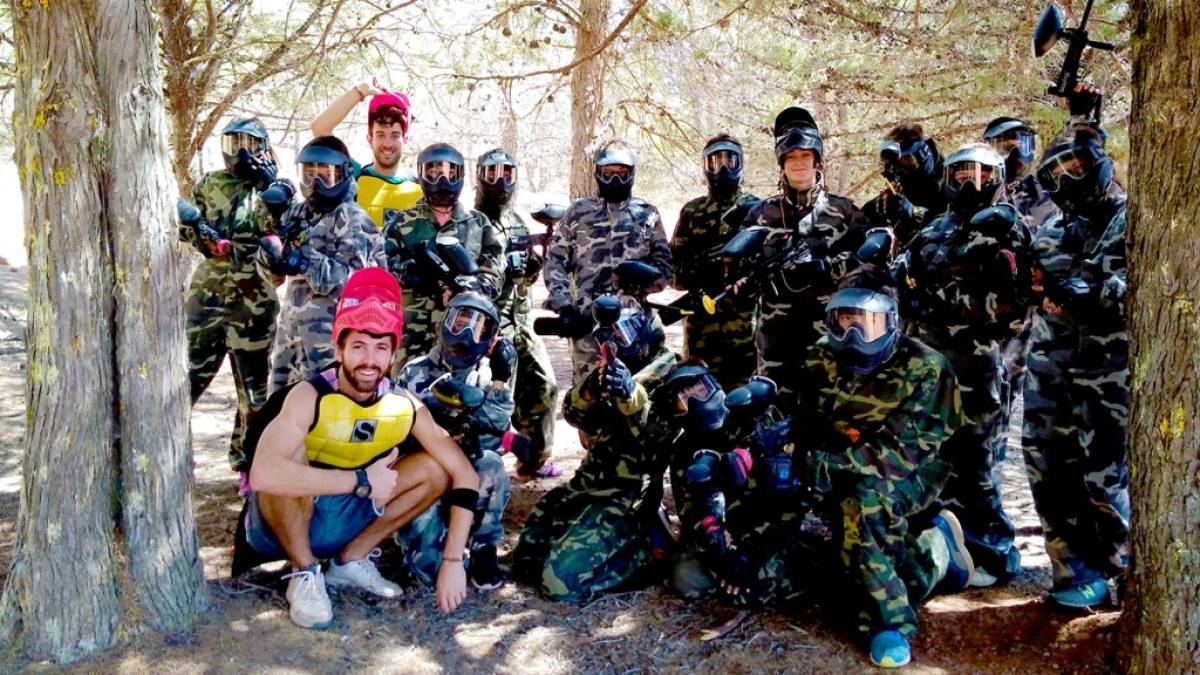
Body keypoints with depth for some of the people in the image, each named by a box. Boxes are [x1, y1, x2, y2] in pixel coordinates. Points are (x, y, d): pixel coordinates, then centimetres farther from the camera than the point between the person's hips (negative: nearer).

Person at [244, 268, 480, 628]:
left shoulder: (406, 407, -13)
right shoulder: (310, 396, -27)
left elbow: (465, 475, -11)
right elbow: (264, 474, -44)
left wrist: (452, 561, -20)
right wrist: (361, 481, -37)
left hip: (340, 521, 5)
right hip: (278, 525, -4)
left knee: (436, 469, -9)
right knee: (290, 458, -35)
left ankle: (351, 560, 4)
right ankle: (305, 573, -12)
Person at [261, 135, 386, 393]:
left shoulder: (352, 220, -9)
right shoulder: (296, 213, 13)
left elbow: (350, 279, -20)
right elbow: (271, 269, 12)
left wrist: (304, 263, -27)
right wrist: (270, 250, -10)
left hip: (331, 328, -8)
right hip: (292, 323, 8)